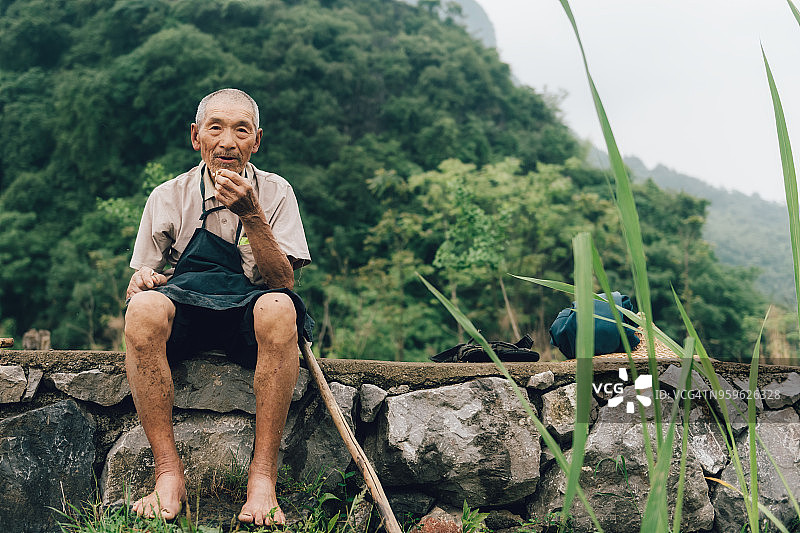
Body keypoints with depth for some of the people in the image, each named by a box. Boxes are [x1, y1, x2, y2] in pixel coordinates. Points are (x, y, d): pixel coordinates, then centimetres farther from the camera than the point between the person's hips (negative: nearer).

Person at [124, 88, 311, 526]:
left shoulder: (274, 192, 6)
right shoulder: (169, 197, 8)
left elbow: (285, 282, -6)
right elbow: (137, 283, 11)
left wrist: (251, 215, -17)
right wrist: (141, 280, -14)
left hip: (248, 314, -1)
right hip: (183, 309, 1)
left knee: (277, 308, -37)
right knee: (143, 308, -35)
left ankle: (262, 478, -34)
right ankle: (168, 473, -30)